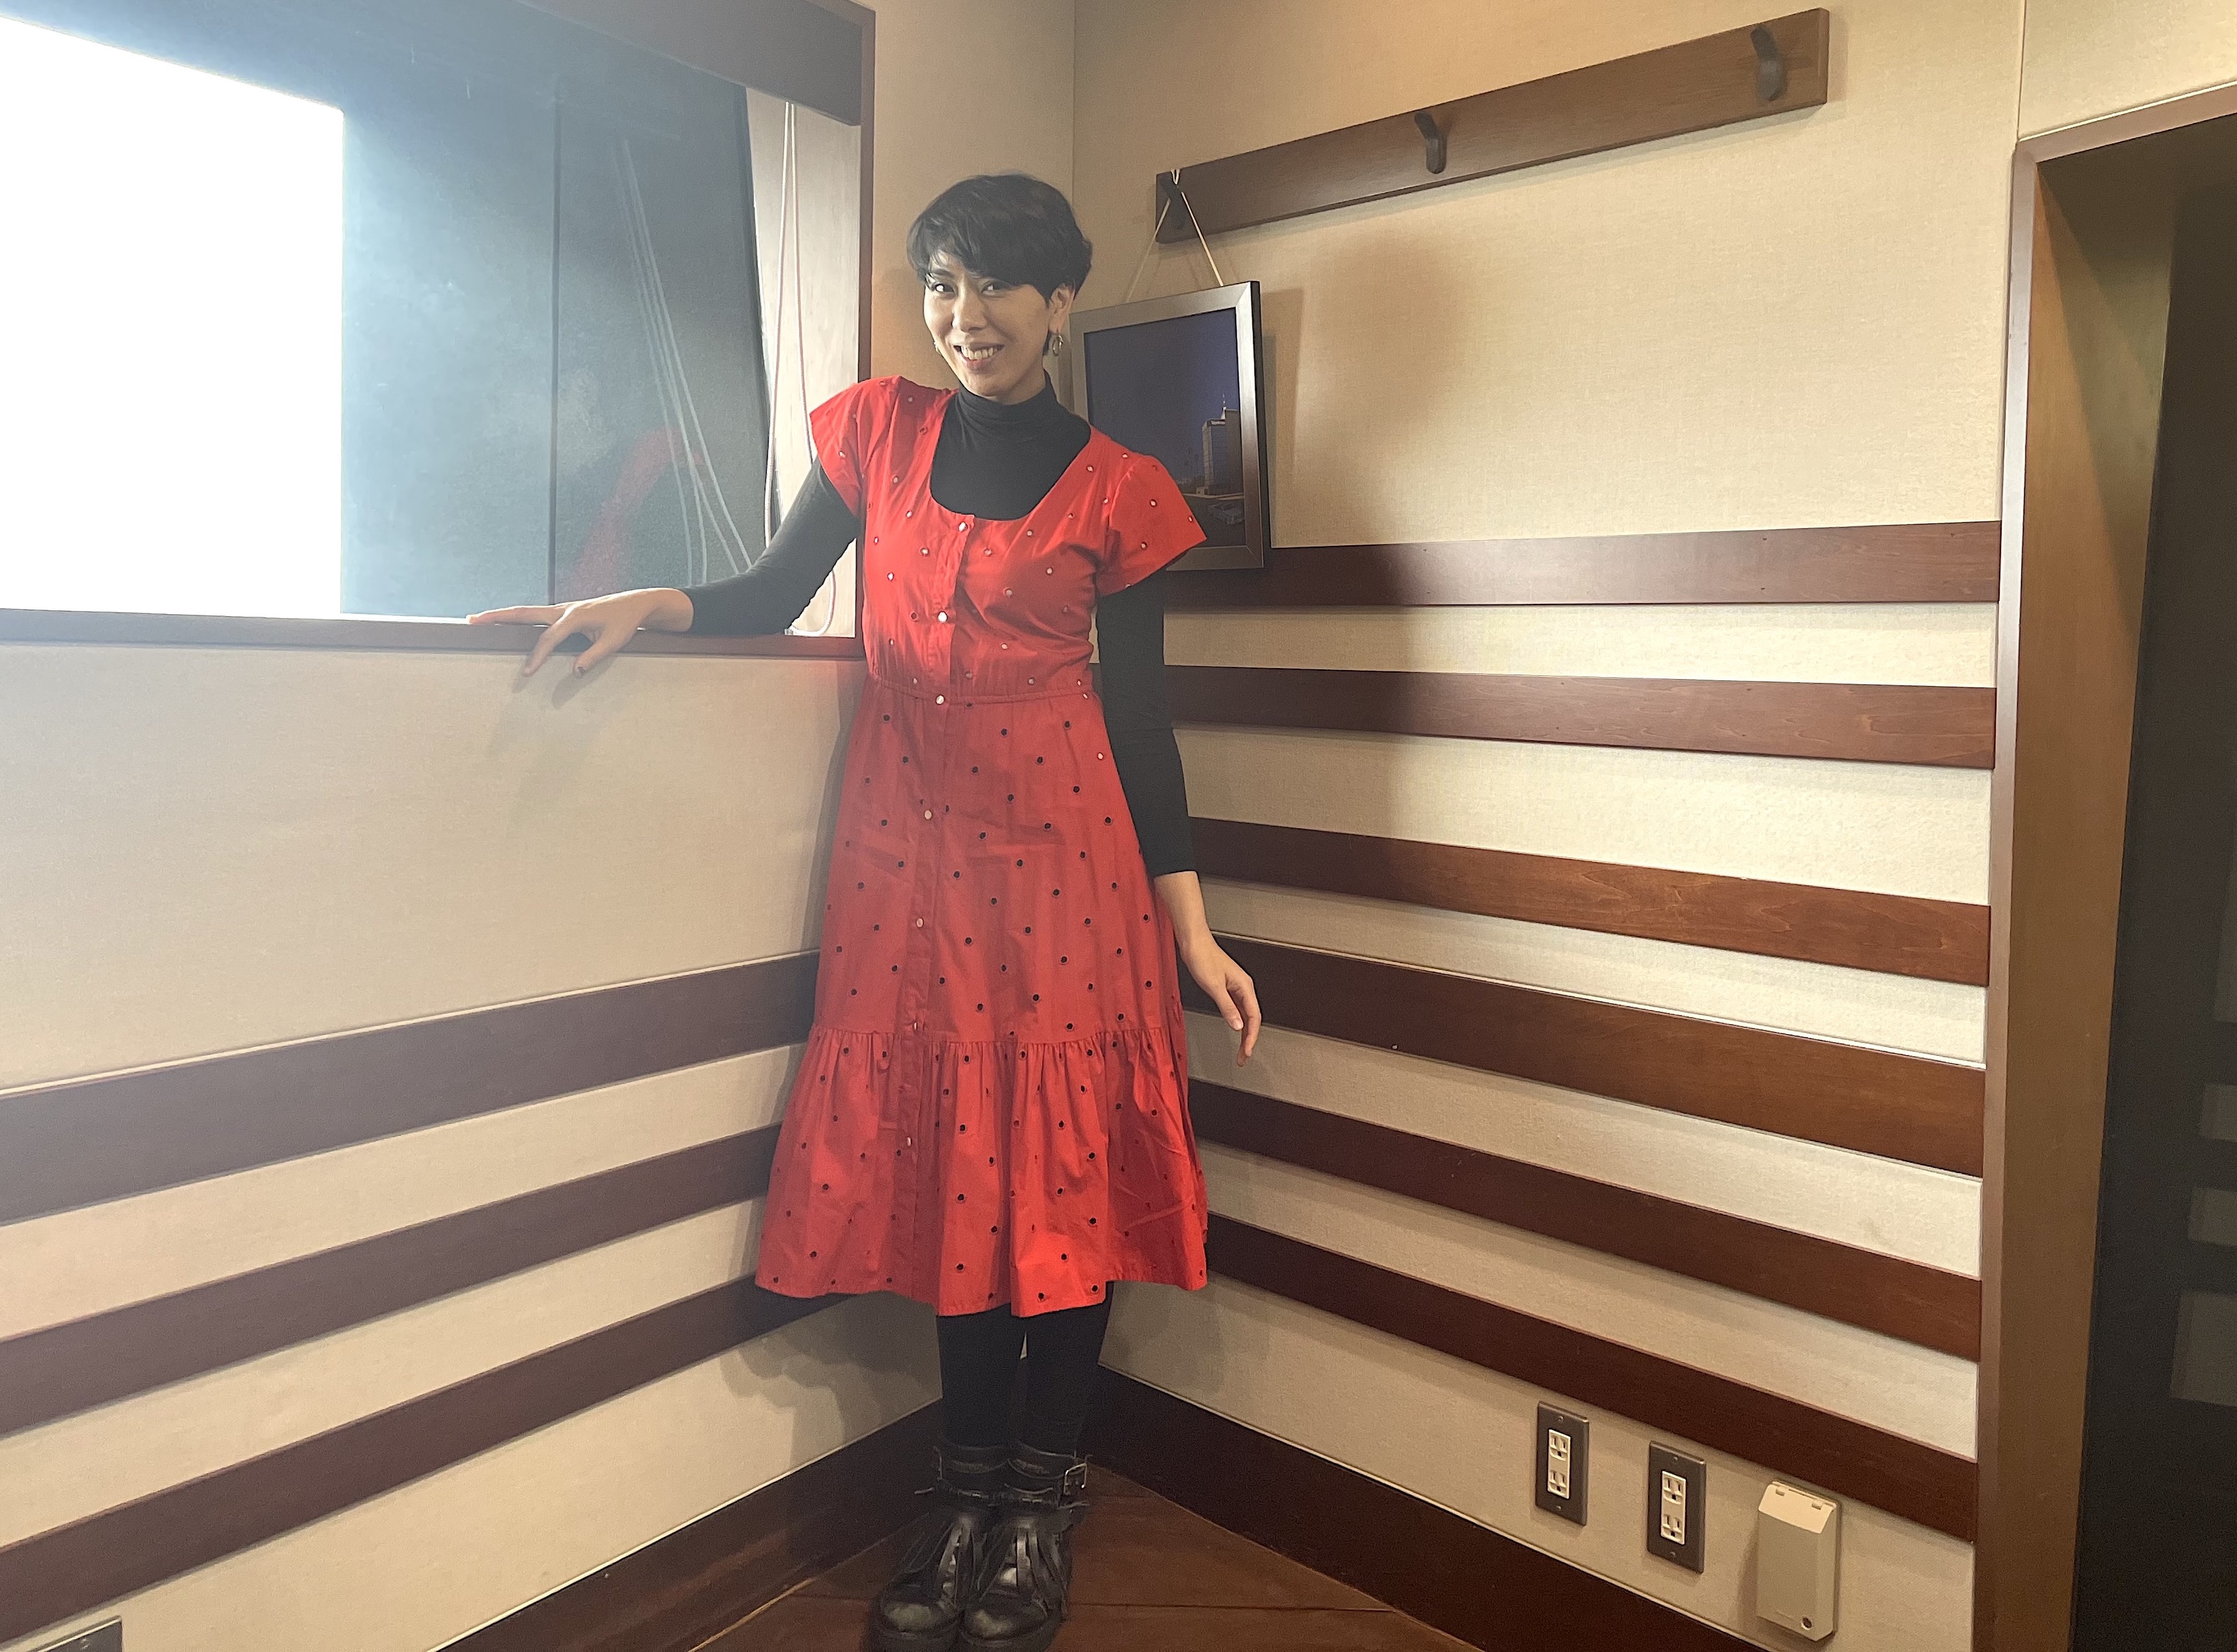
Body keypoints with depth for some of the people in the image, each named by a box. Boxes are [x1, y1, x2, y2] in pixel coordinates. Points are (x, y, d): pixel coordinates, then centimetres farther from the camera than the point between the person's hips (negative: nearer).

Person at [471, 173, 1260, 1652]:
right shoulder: (880, 430, 10)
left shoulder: (1115, 491, 3)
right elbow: (770, 600, 8)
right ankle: (969, 1491, 23)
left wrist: (1190, 928, -2)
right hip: (907, 848, 2)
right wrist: (646, 606, -13)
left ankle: (1045, 1497, 20)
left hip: (1058, 849, -2)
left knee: (1063, 1156, 1)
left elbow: (1142, 719, 2)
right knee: (947, 1159, 7)